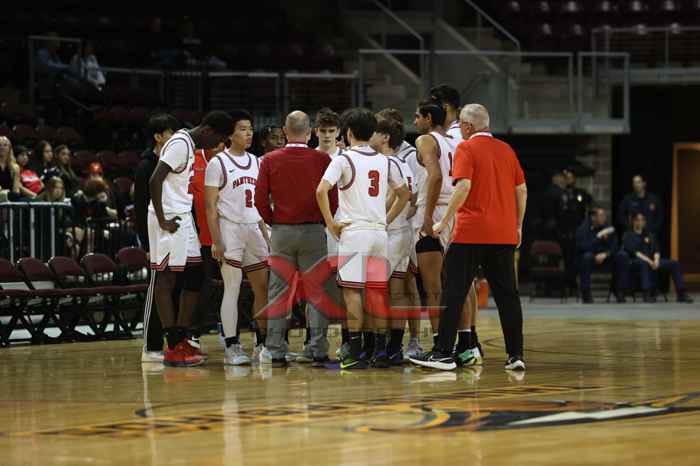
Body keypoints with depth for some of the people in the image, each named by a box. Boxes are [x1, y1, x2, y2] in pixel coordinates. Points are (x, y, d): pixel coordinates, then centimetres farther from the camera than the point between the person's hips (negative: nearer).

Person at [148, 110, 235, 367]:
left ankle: (181, 341, 15)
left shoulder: (189, 144, 16)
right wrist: (162, 221, -20)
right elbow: (155, 181, -21)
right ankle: (174, 348, -5)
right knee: (166, 281, -6)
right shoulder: (180, 144, -15)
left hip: (183, 218, 10)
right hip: (170, 220, -10)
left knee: (194, 277, 10)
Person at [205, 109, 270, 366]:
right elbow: (211, 205, -8)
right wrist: (216, 241, -15)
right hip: (230, 229, -6)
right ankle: (231, 347, -1)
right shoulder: (218, 164, -6)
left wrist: (265, 236, 14)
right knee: (232, 289, -5)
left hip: (254, 229, 6)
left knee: (263, 288, 5)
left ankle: (262, 344, 14)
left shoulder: (255, 162, 13)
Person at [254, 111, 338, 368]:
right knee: (317, 292, 4)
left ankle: (275, 352, 8)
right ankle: (318, 351, 1)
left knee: (278, 293, 8)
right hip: (314, 231, -1)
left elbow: (260, 199, -2)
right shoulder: (322, 160, -5)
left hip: (281, 231, 1)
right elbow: (333, 199, -4)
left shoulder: (270, 160, -1)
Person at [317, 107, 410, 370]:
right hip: (379, 233, 5)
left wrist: (330, 224, -10)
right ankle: (380, 351, 9)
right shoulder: (385, 162, 11)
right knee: (378, 290, 8)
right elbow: (404, 194, 21)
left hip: (353, 232, -5)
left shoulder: (344, 160, -6)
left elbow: (322, 190, -18)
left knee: (352, 289, -2)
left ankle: (355, 352, -6)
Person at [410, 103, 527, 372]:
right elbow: (521, 190, 13)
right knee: (507, 294, 8)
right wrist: (518, 226, 20)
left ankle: (444, 353, -1)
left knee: (454, 292, 0)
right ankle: (516, 354, 3)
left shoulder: (467, 149, -5)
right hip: (504, 234, 5)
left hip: (471, 232, -5)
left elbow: (463, 187, -17)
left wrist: (444, 222, -12)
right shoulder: (506, 150, 12)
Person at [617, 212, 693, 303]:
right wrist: (648, 261, -22)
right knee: (644, 264, -42)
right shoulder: (628, 235, 6)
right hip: (634, 261, -6)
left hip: (651, 261, 6)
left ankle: (681, 294, -13)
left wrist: (656, 260, -12)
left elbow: (656, 250, 12)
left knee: (675, 264, -10)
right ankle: (647, 295, -47)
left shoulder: (650, 234, 23)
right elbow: (634, 251, -10)